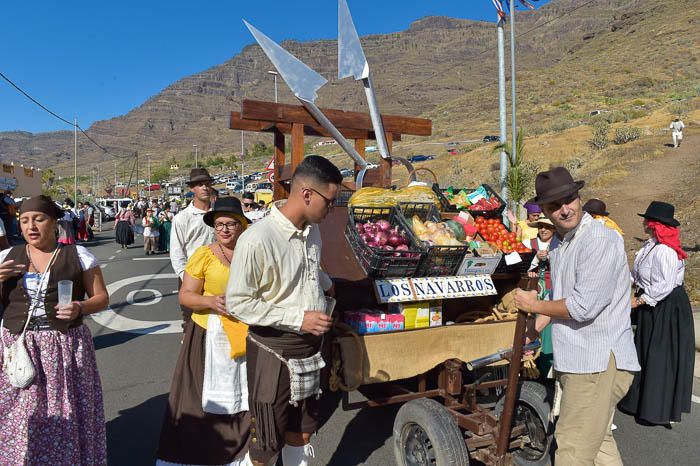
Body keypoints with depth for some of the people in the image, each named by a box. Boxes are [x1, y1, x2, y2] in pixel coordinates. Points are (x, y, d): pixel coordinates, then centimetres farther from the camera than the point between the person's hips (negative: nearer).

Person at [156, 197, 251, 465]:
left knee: (245, 399, 11)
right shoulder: (204, 255, -5)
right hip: (209, 337, -2)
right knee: (205, 401, 3)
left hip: (246, 336, 3)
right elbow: (185, 296, -4)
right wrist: (211, 301, -20)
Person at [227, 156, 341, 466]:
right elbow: (237, 302, -19)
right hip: (273, 350, -6)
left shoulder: (312, 231, 0)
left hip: (310, 347, 6)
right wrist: (297, 319, -22)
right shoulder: (256, 240, -23)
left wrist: (329, 285, 39)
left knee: (302, 432, 21)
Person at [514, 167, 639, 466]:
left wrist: (533, 306, -9)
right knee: (598, 442, 23)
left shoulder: (601, 240, -18)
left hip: (598, 362, -10)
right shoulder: (560, 244, 12)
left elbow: (583, 306, -23)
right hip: (575, 360, 10)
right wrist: (534, 329, 21)